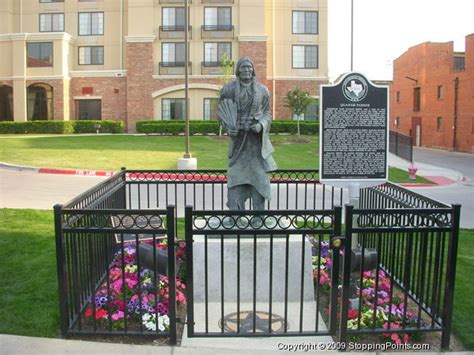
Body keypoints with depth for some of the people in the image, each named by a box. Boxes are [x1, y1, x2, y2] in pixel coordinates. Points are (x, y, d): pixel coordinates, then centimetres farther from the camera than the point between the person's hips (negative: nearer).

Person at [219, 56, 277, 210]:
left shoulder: (262, 90, 7)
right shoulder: (228, 89, 4)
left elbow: (267, 113, 9)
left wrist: (261, 125, -12)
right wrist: (228, 128, -9)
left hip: (257, 137, 1)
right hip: (238, 138, -1)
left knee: (259, 174, 1)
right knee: (235, 174, -4)